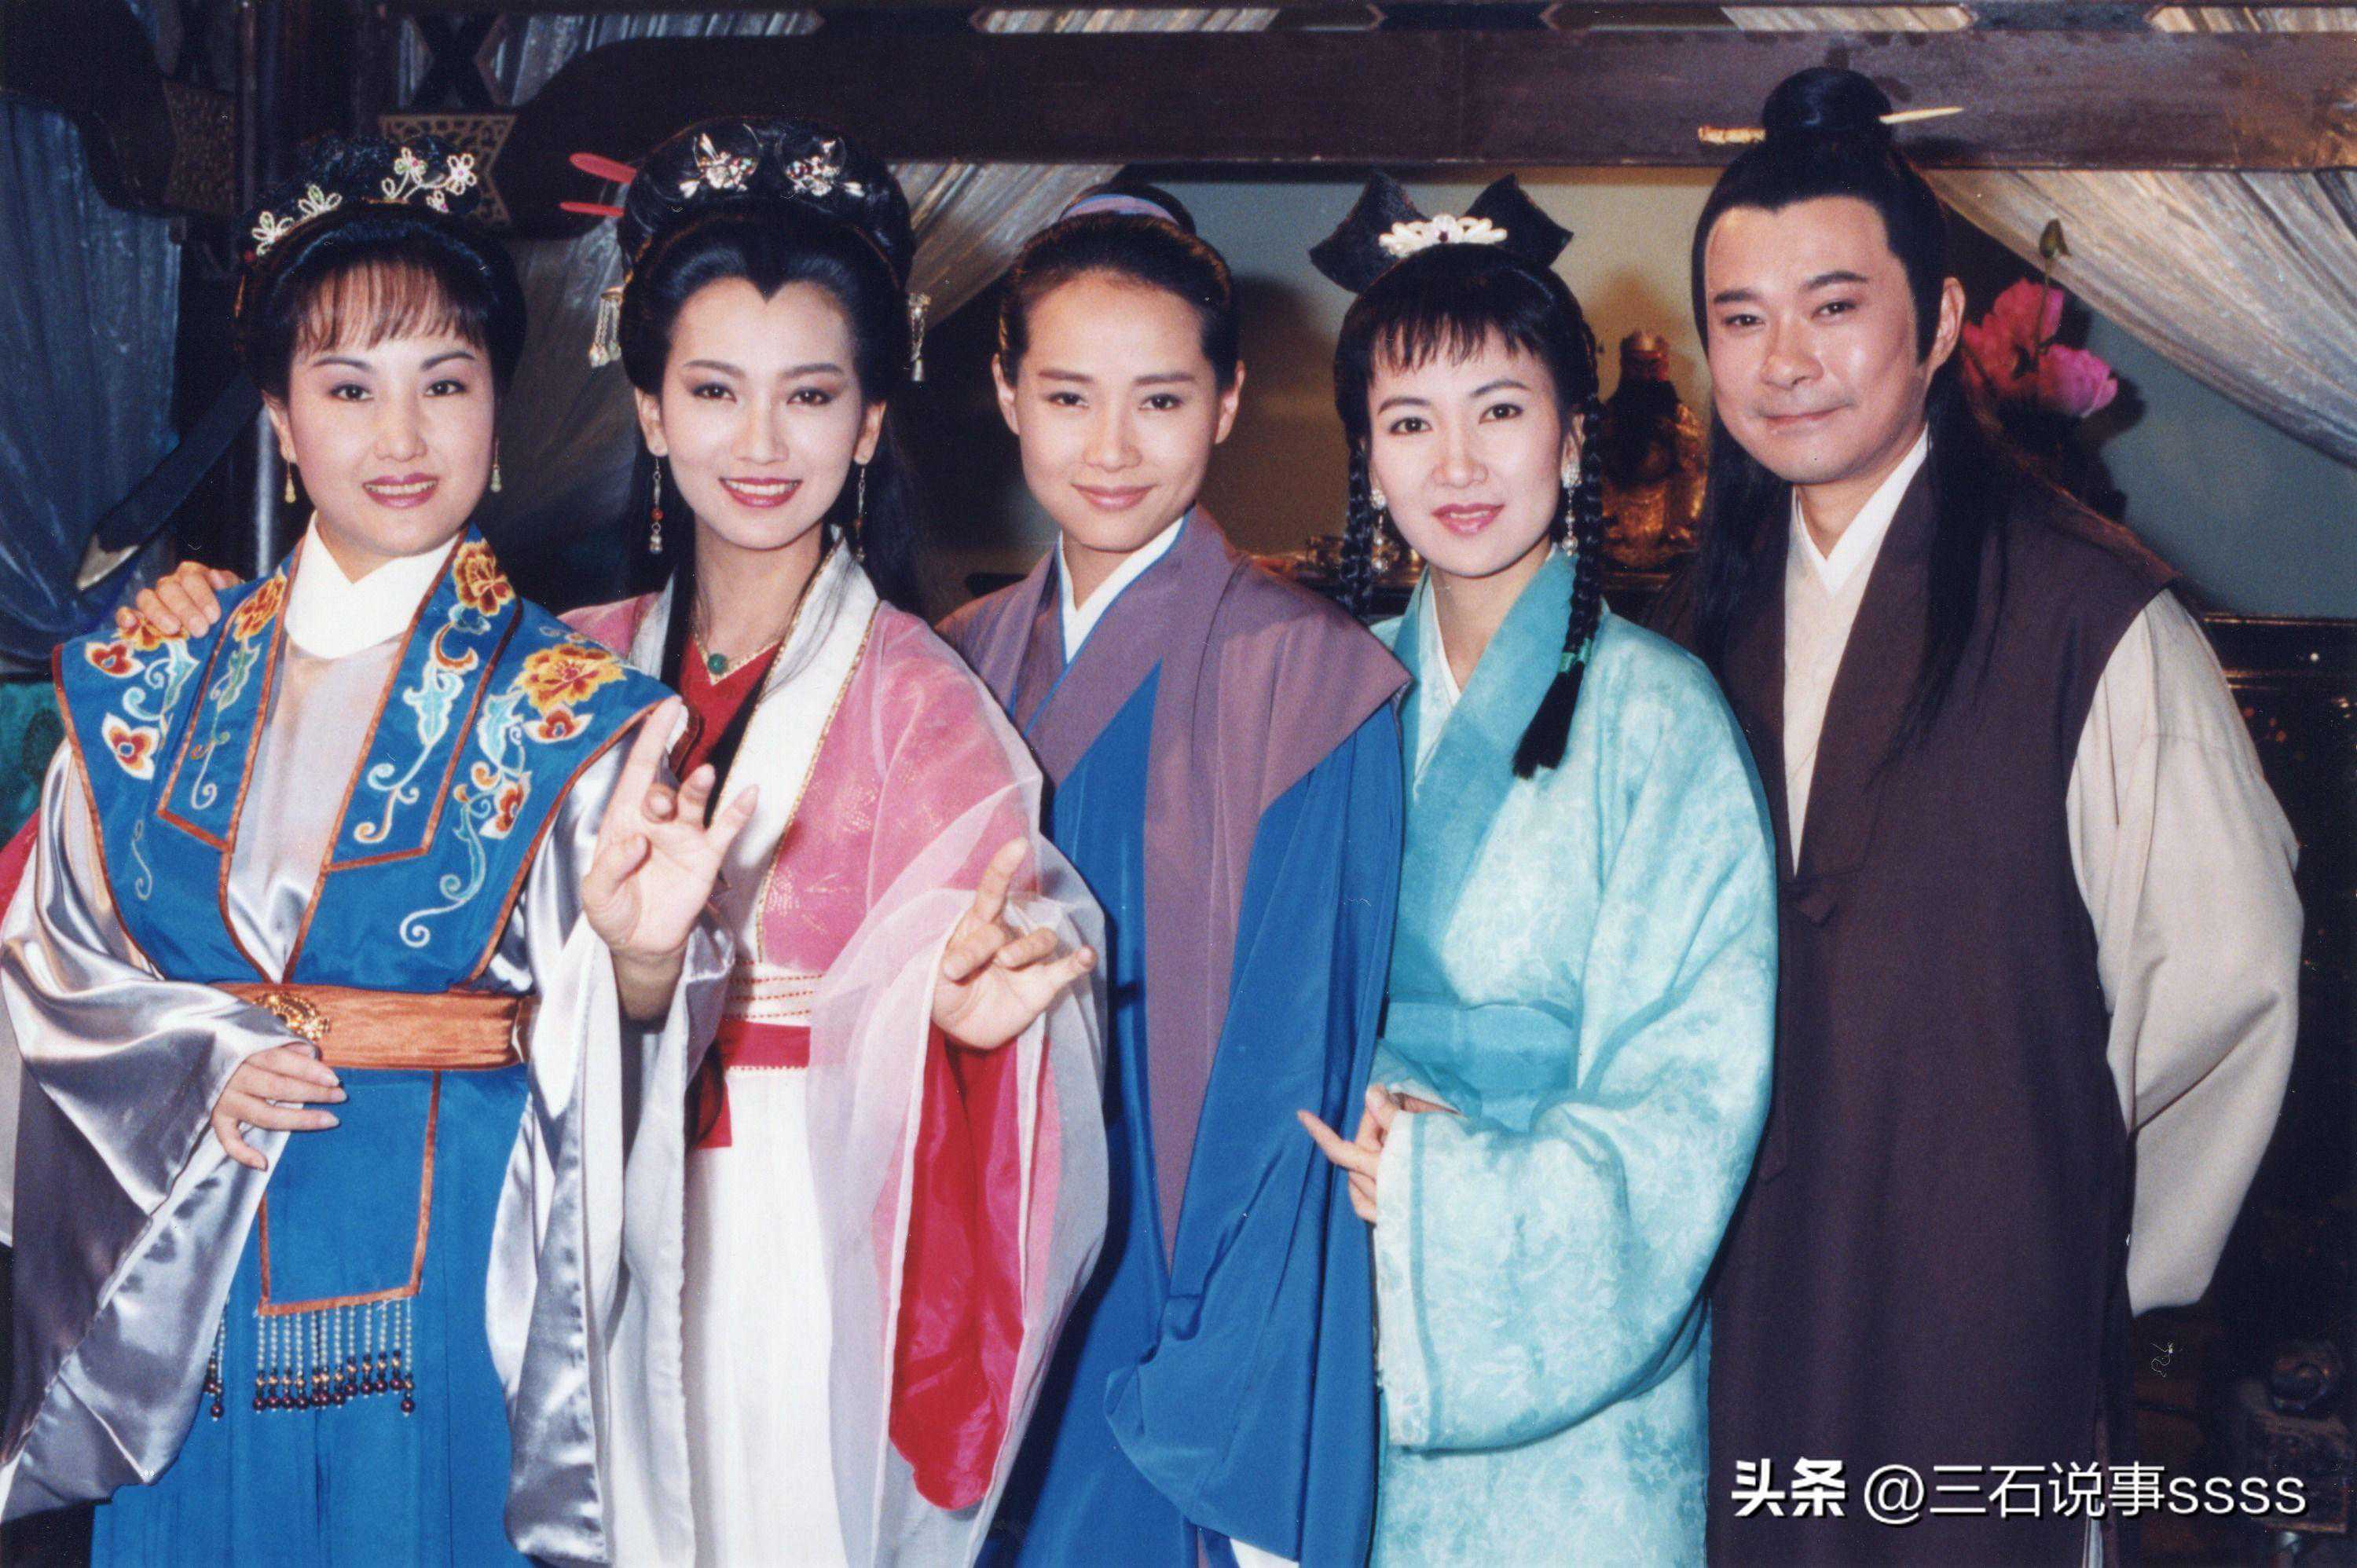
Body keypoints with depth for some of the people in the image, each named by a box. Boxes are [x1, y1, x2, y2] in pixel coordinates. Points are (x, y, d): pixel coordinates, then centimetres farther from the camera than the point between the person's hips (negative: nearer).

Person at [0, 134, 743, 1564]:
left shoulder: (571, 709, -5)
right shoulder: (149, 682, 4)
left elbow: (588, 1039, -14)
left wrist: (643, 954, -36)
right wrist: (196, 1066, -12)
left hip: (447, 1281, -2)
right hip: (190, 1288, 3)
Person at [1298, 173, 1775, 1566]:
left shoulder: (1656, 717, -9)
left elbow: (1688, 1101, -11)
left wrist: (1447, 1187, -18)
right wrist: (1338, 1126, -9)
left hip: (1564, 1368, -3)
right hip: (1335, 1347, 4)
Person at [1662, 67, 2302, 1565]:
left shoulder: (2094, 616, -12)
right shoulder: (1722, 611, 7)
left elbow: (2226, 974, -9)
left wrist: (2087, 1223, 0)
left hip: (1988, 1324, -4)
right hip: (1748, 1307, 5)